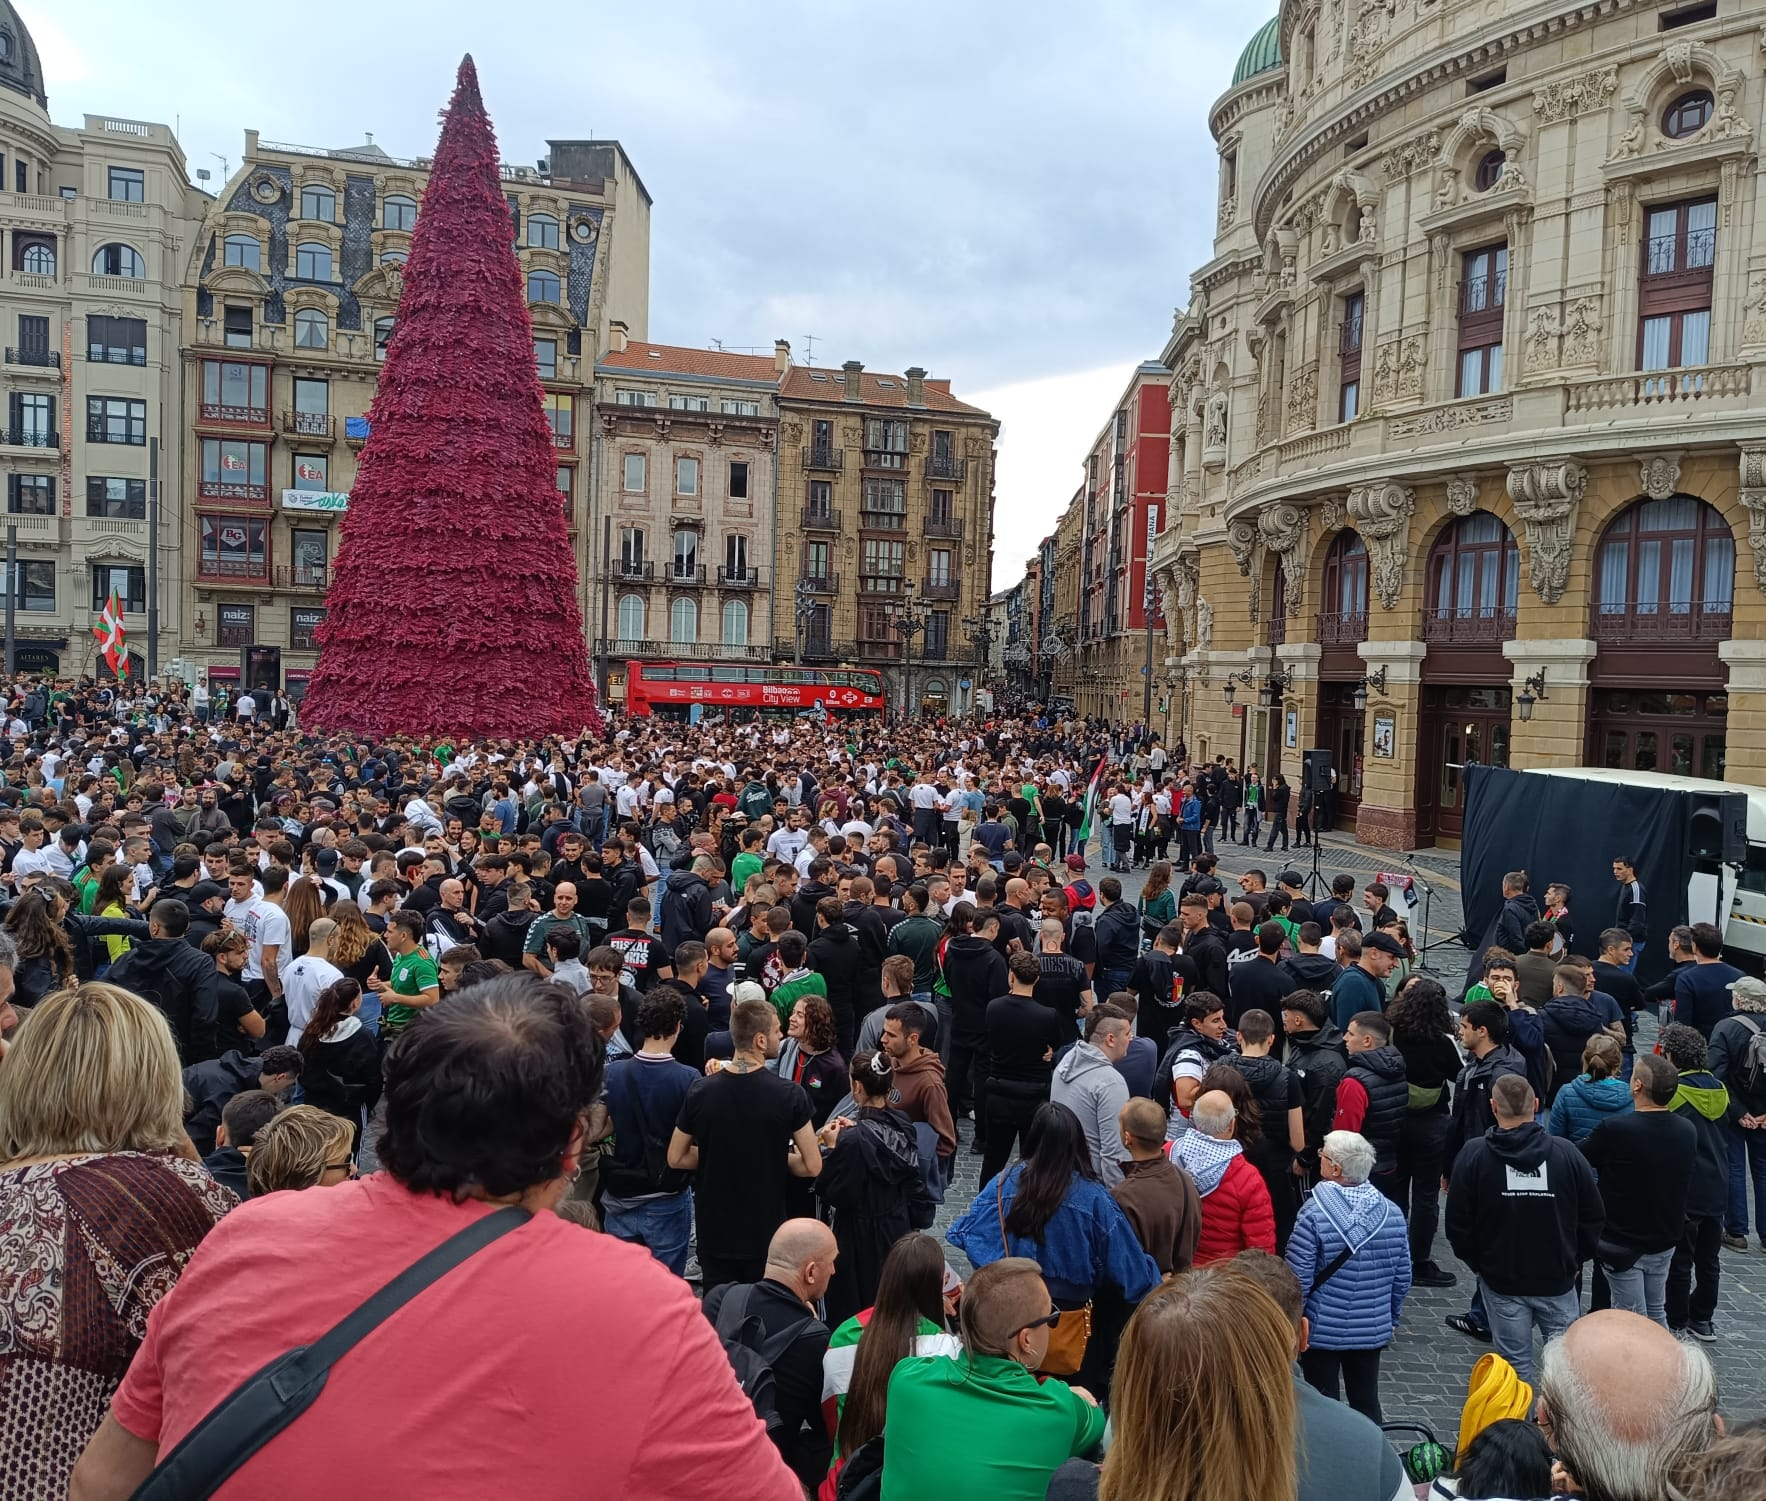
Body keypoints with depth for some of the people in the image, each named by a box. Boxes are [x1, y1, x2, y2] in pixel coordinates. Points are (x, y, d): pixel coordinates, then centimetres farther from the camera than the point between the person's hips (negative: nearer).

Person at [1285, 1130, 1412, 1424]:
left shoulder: (1314, 1213, -20)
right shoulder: (1391, 1212, -5)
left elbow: (1298, 1278, -16)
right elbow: (1402, 1277, 4)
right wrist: (1391, 1318, 18)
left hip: (1322, 1331, -4)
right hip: (1373, 1331, 4)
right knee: (1367, 1405, 18)